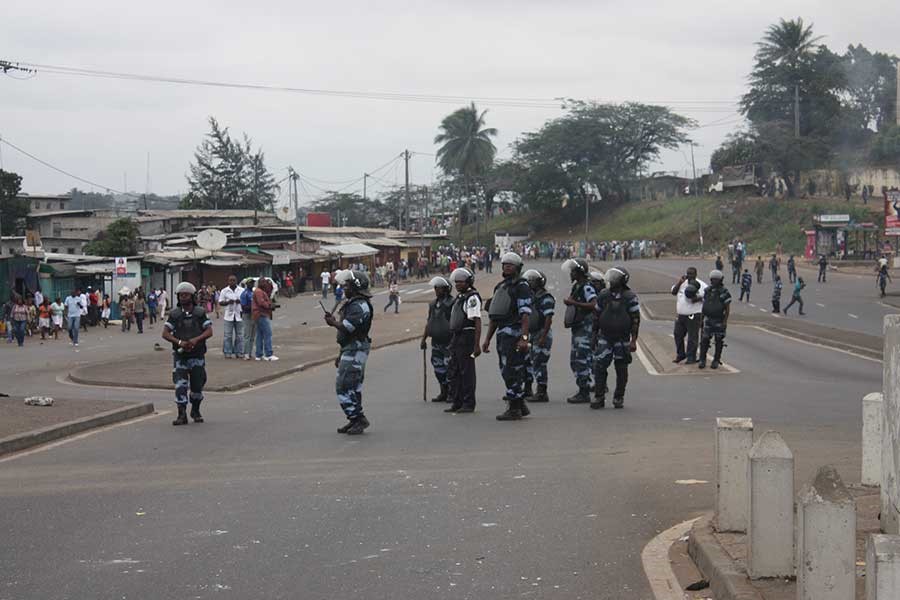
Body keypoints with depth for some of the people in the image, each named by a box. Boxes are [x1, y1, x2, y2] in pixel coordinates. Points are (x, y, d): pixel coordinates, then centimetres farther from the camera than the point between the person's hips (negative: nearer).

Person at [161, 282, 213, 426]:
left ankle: (196, 411, 28)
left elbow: (209, 331, -7)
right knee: (180, 385, -9)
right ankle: (182, 415, -6)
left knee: (197, 385, 7)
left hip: (197, 355, 0)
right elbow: (165, 333, -6)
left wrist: (196, 339, -24)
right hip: (180, 355, 0)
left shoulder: (200, 313, 1)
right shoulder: (174, 314, 1)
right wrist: (179, 342, -21)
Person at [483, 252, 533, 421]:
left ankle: (514, 409, -4)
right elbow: (494, 316, 23)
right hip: (502, 333, 9)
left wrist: (524, 338, -25)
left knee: (511, 372, -10)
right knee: (506, 371, 12)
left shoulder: (521, 286, -7)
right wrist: (487, 339, 19)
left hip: (514, 333, -9)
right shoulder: (500, 287, 20)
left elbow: (525, 314, -16)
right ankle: (521, 407, 22)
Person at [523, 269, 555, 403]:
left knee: (539, 363, -8)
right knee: (526, 362, 11)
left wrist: (543, 337, -23)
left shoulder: (546, 298, -12)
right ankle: (527, 391, 19)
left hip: (542, 335, -9)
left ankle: (542, 393, -4)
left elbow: (548, 319, -18)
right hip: (531, 334, 9)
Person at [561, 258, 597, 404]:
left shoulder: (587, 288, -15)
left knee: (582, 361, -9)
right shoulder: (576, 286, 15)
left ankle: (584, 394, -6)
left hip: (585, 328, -10)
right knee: (574, 361, 13)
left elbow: (594, 305, -30)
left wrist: (573, 303, -30)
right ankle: (582, 390, 20)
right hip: (577, 329, 10)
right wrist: (568, 318, 17)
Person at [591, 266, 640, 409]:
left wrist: (633, 341, -10)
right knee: (599, 367, -6)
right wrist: (593, 336, 10)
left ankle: (619, 398, 17)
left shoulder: (630, 297, -5)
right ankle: (599, 397, 0)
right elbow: (596, 317, 12)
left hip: (622, 339, -2)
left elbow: (636, 319, -5)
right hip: (604, 338, 2)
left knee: (621, 370, 5)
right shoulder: (603, 295, 4)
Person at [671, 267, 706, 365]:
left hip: (693, 316, -7)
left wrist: (698, 298, -22)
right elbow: (673, 292, 6)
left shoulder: (700, 285, -5)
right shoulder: (683, 283, 13)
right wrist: (680, 282, -6)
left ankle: (691, 357, 6)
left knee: (692, 337, -2)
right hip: (681, 315, 7)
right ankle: (680, 355, 28)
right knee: (678, 335, 13)